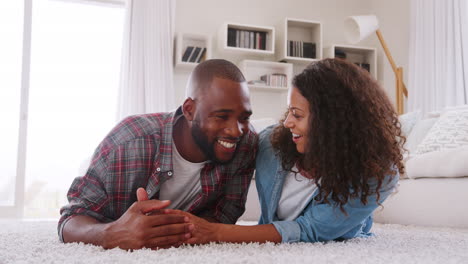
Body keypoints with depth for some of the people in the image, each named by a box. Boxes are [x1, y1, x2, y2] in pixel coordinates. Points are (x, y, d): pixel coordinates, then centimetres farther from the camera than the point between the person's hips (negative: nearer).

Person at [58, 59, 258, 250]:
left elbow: (221, 219, -17)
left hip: (185, 253, 1)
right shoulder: (130, 140, -29)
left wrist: (178, 232, -40)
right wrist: (111, 235, -49)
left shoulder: (246, 144, -21)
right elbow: (71, 222, -25)